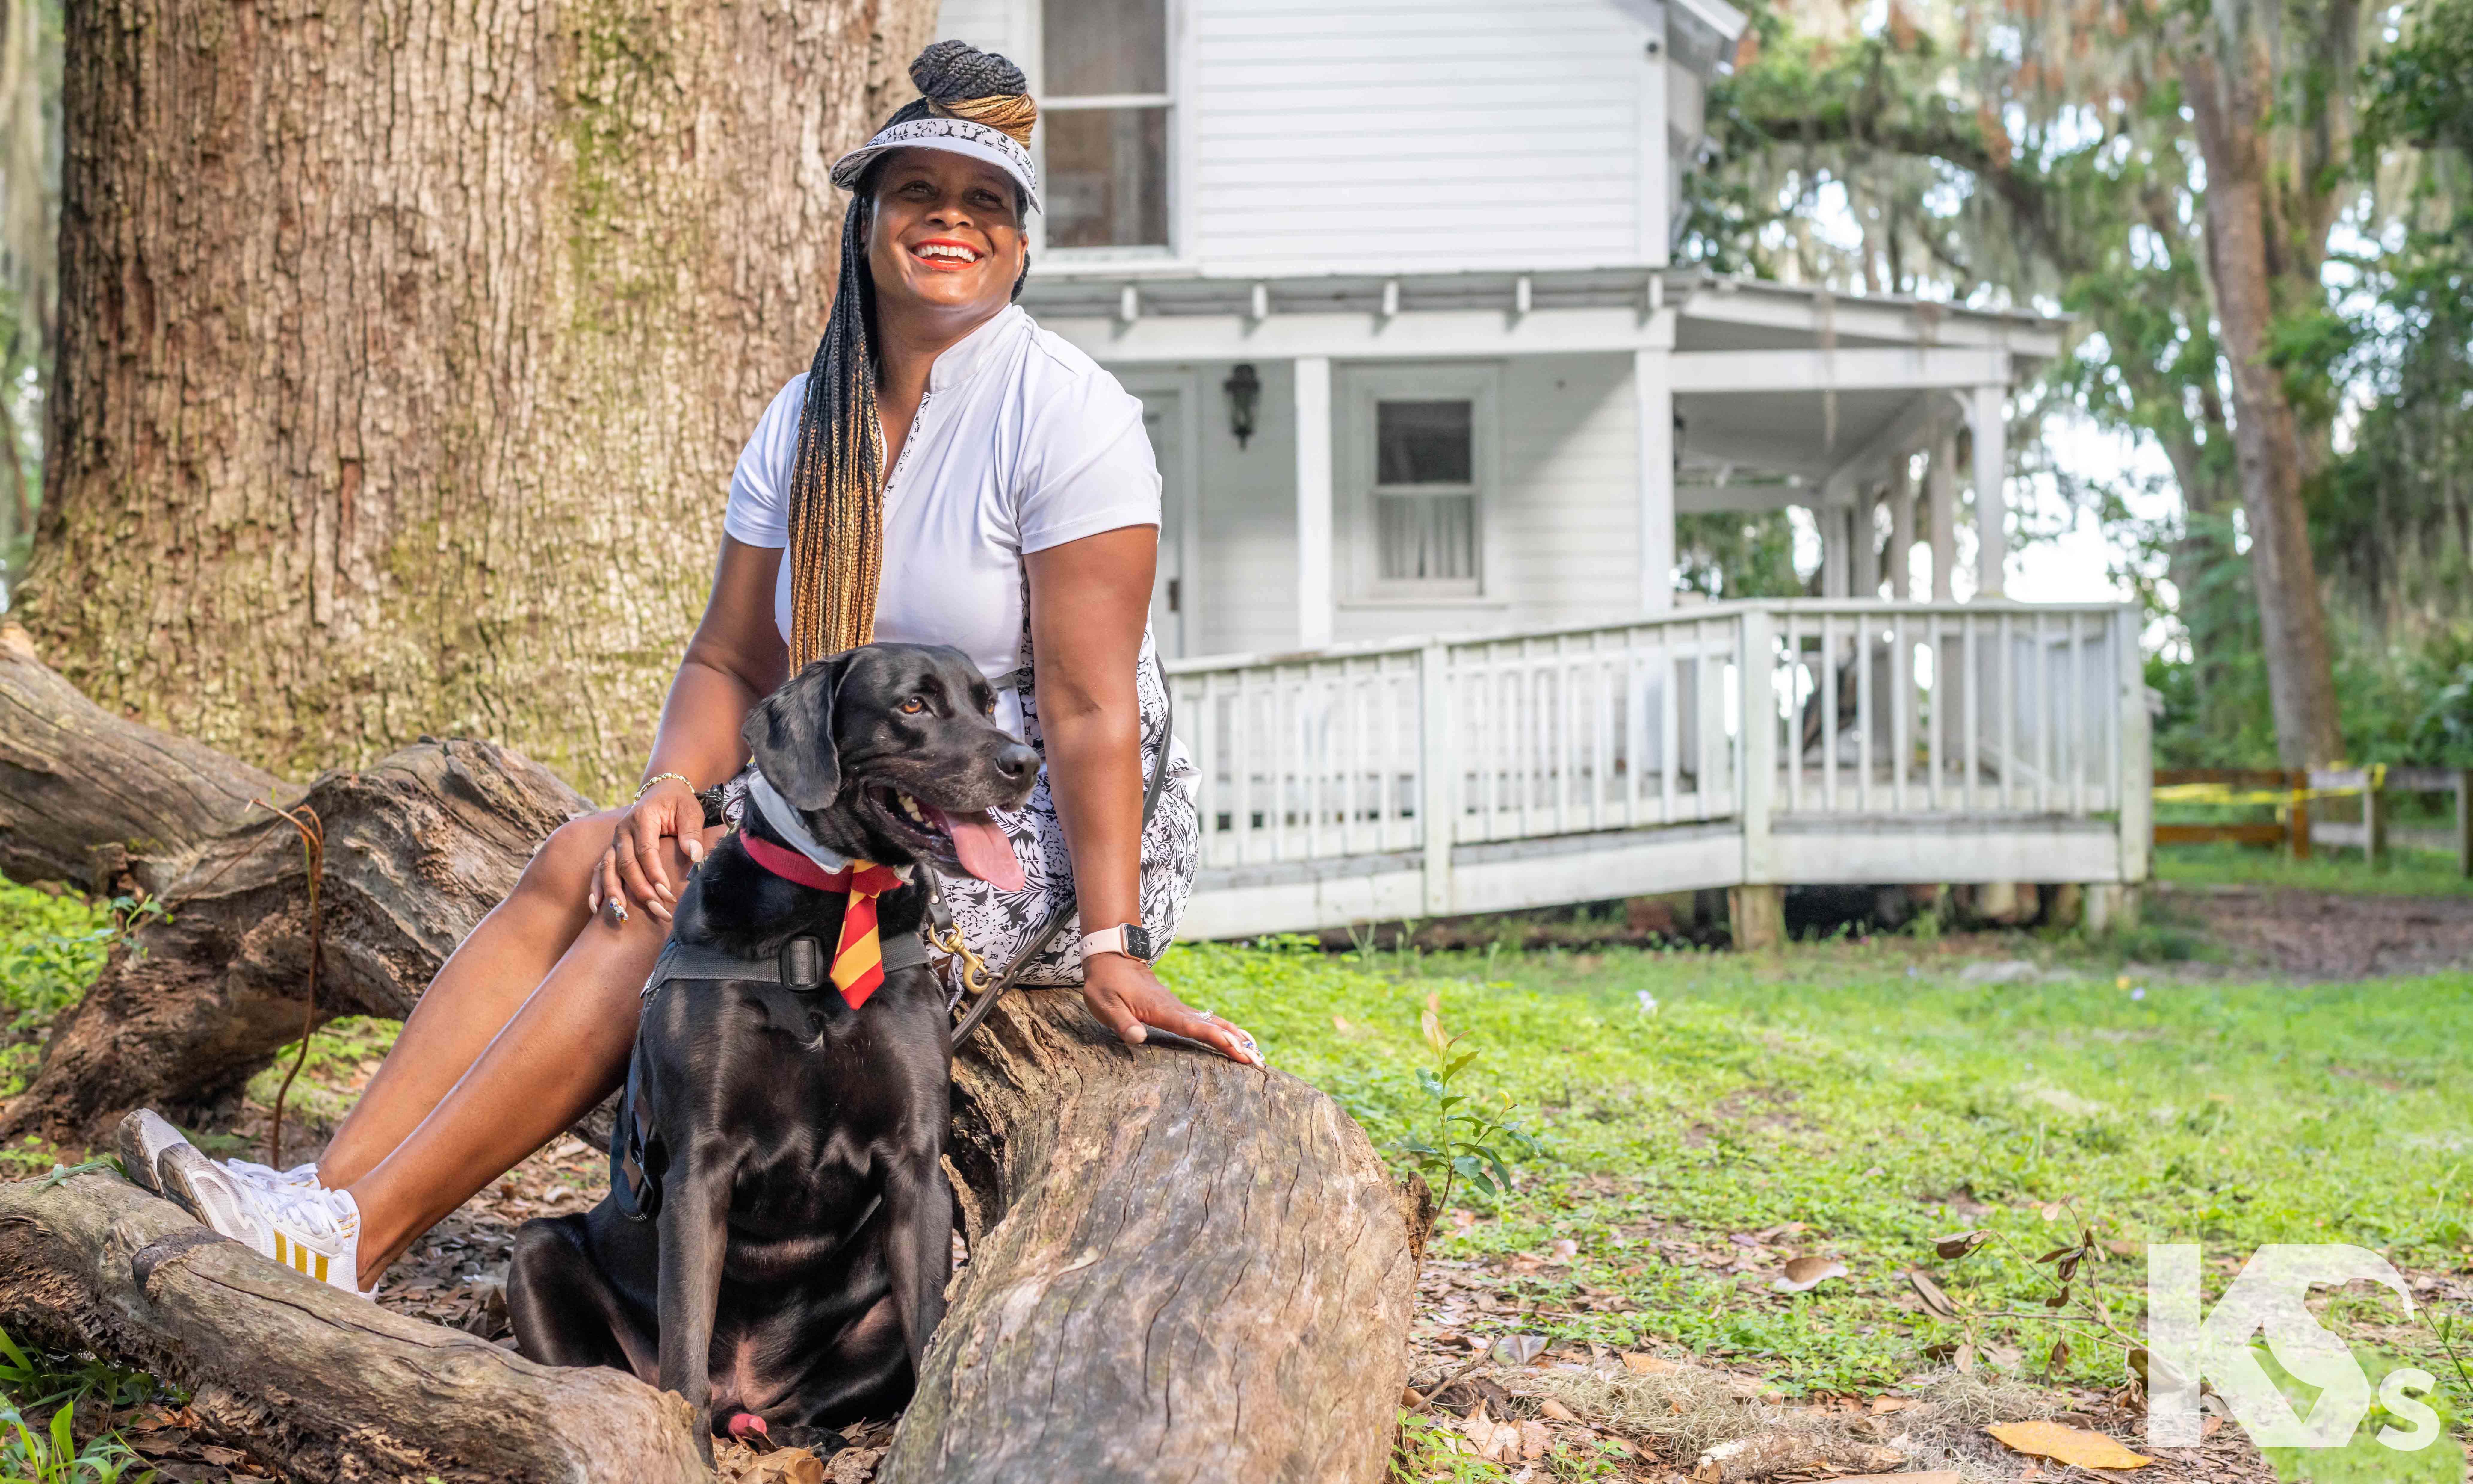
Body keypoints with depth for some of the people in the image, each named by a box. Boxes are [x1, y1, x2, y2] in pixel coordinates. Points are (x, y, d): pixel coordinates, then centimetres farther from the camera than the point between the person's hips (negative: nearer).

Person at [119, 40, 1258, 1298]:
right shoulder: (807, 421, 8)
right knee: (583, 861, -14)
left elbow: (1091, 705, -20)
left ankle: (356, 1242, -25)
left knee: (672, 906, -24)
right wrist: (672, 788, -13)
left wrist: (1111, 947, -25)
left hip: (1044, 839, -7)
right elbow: (731, 662, 8)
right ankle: (334, 1189, -20)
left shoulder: (1065, 414, -13)